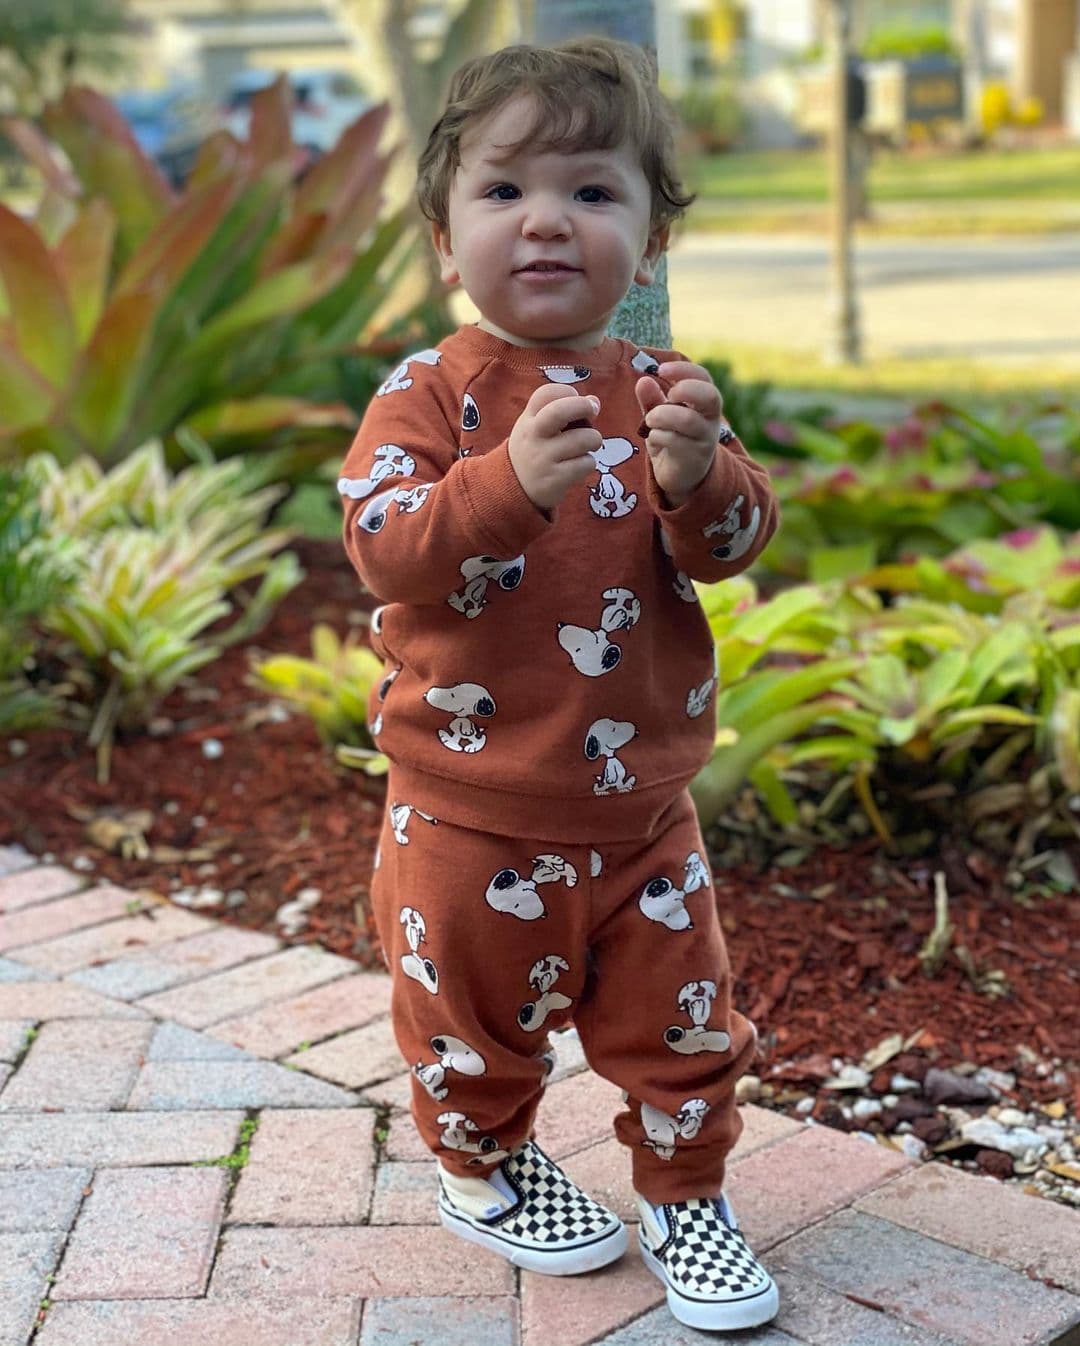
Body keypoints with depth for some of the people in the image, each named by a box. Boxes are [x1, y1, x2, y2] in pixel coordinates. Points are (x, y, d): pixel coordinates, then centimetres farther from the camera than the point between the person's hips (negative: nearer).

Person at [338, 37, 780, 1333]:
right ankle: (481, 1169, 43)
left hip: (640, 805, 3)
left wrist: (697, 475, -29)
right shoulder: (430, 391, -11)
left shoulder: (659, 391, 0)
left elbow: (733, 544, -7)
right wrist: (510, 480, -38)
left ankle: (686, 1199, 37)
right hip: (471, 809, -3)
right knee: (476, 1017, 16)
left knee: (680, 1017, 14)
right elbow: (383, 547, -22)